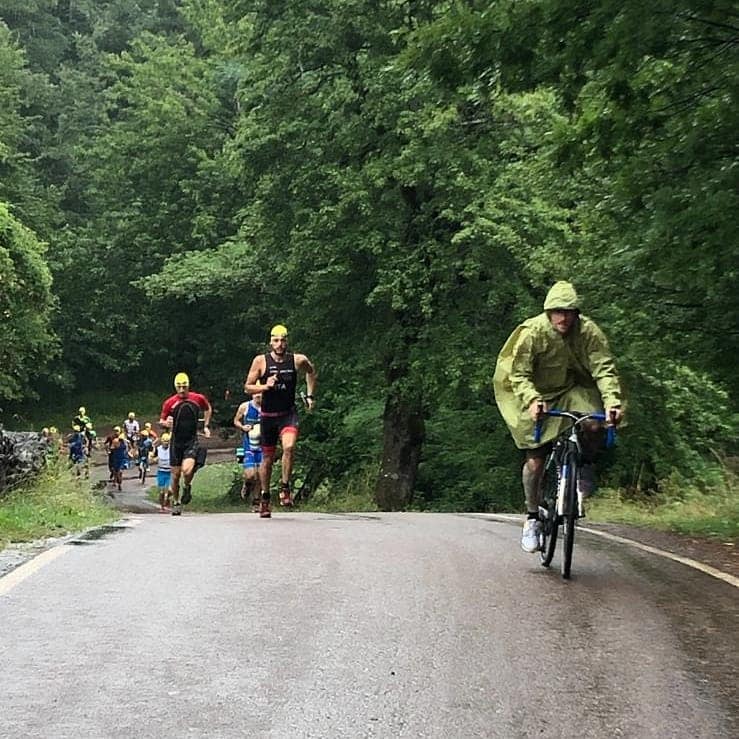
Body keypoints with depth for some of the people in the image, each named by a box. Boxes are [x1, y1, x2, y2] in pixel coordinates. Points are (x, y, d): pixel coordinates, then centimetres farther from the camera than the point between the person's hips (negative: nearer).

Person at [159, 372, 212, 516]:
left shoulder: (198, 399, -2)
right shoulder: (169, 403, -3)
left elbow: (208, 409, 20)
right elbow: (161, 421, 7)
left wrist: (206, 426, 12)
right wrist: (166, 423, -16)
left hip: (192, 441, -1)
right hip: (176, 442, 1)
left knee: (187, 470, -23)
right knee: (175, 475, 4)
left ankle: (187, 488, 9)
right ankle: (176, 502, 22)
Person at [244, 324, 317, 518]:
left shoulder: (298, 360, -2)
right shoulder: (260, 361, -5)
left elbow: (311, 372, 20)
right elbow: (247, 387, 0)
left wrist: (310, 396, 14)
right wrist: (265, 386, -18)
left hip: (288, 414, -1)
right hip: (268, 415, 1)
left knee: (289, 447, -27)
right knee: (267, 458, 9)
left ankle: (285, 487, -12)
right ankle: (264, 498, 25)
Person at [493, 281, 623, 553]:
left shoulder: (589, 332, -17)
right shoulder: (532, 332, -21)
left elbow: (604, 368, -22)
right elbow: (519, 374, -21)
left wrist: (612, 401, -39)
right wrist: (531, 400, -41)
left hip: (572, 390, 2)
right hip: (537, 397, -2)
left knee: (596, 424, -29)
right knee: (535, 461, -8)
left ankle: (586, 465, 4)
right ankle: (532, 518, 12)